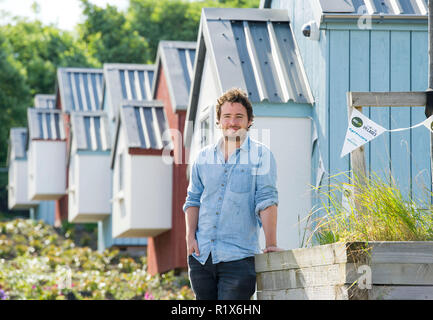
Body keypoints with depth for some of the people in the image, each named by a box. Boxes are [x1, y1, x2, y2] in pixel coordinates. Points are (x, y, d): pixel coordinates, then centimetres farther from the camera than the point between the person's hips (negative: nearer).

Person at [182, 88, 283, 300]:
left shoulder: (261, 155, 0)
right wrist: (190, 237, 4)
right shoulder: (204, 157, 13)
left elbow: (266, 201, -7)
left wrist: (271, 244, -13)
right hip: (201, 256, 5)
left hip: (238, 258, -5)